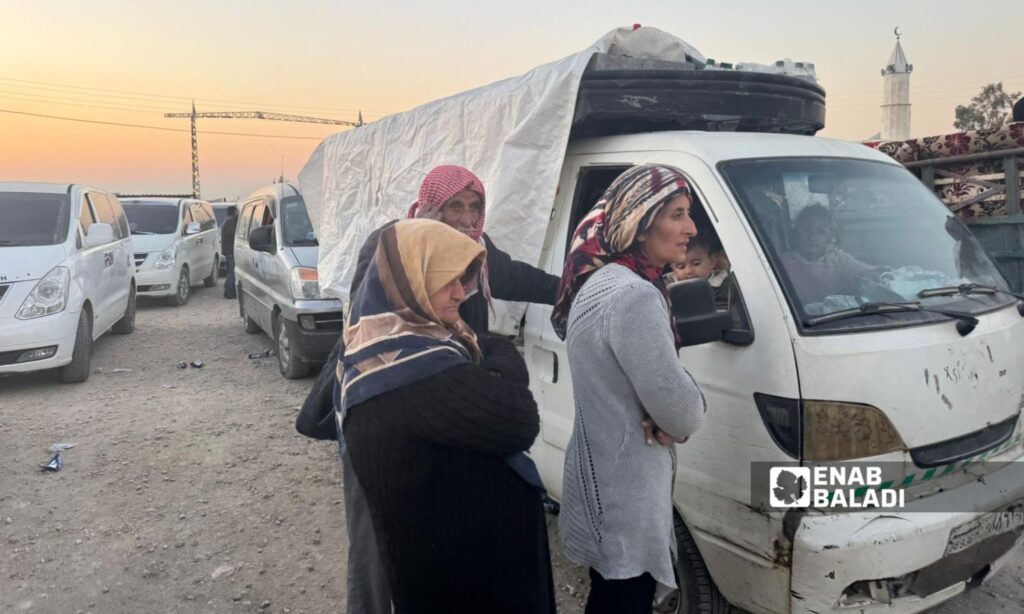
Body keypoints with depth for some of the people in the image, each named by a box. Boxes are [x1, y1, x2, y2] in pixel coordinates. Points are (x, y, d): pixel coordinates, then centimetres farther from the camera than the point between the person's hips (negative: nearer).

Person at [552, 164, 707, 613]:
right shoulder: (633, 295, -23)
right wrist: (694, 412, 1)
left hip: (602, 481, 10)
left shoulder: (599, 280, 9)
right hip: (623, 493, -10)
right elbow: (679, 411, -21)